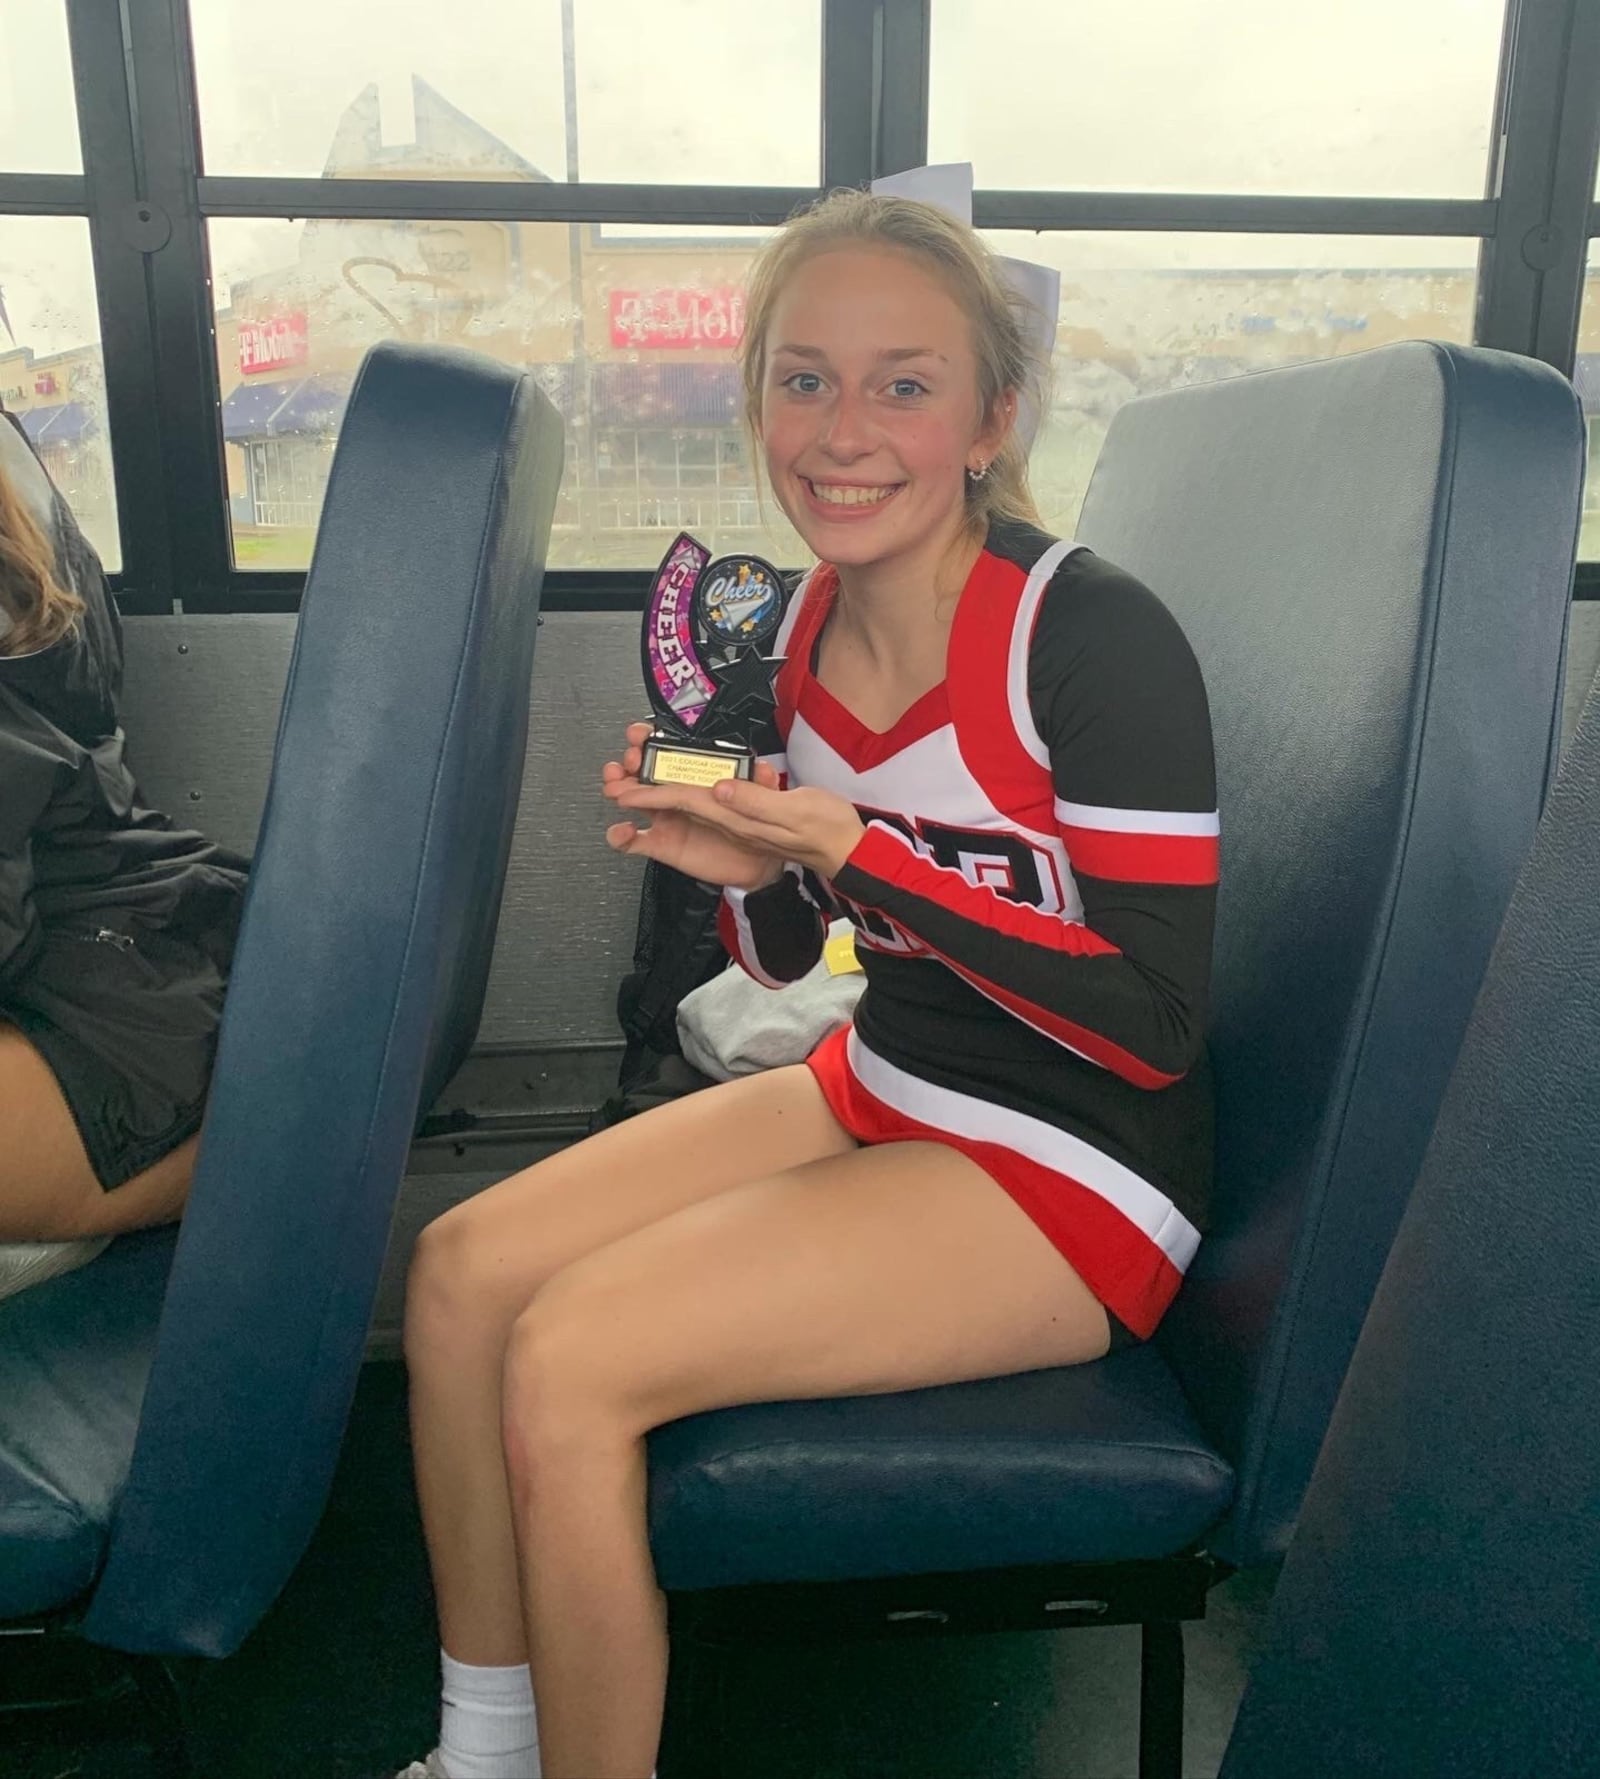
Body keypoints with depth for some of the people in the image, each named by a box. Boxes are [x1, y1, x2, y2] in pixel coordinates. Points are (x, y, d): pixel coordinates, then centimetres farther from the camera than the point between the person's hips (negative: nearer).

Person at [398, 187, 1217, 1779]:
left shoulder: (1097, 638, -21)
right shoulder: (809, 624, 1)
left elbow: (1155, 1026, -21)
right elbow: (785, 957, 10)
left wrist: (856, 853, -25)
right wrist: (739, 864, -13)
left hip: (1076, 1174, -7)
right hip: (876, 1095, 7)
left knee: (568, 1360, -19)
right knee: (460, 1267, -2)